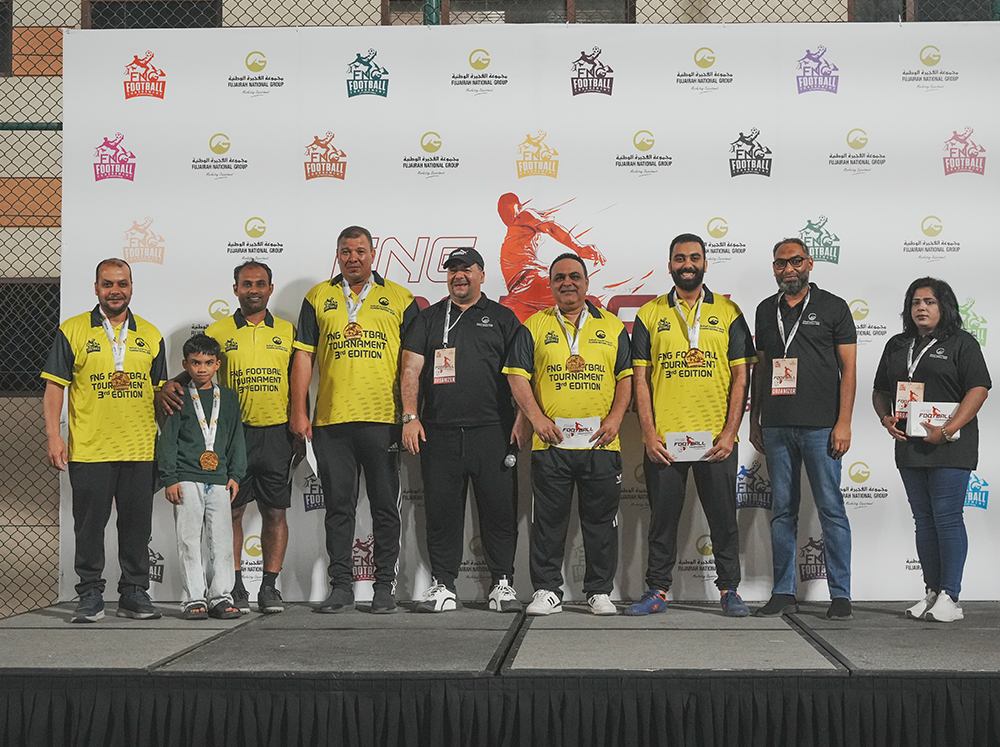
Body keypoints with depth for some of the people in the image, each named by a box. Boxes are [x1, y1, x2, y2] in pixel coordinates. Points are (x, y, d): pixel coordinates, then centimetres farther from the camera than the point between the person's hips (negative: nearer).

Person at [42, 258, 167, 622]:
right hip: (88, 450, -2)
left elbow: (161, 390, 16)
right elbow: (54, 387, 1)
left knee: (137, 524, 6)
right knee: (89, 524, 2)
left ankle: (134, 593, 17)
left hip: (140, 449, 2)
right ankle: (90, 595, 12)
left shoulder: (150, 335, 11)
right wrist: (53, 435, -8)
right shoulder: (72, 331, 3)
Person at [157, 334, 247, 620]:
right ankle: (194, 598, 3)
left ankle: (221, 596, 8)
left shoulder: (229, 397, 13)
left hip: (219, 480, 3)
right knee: (189, 540, -3)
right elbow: (167, 439, 2)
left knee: (222, 540, 1)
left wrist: (235, 475, 8)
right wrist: (169, 478, -5)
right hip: (187, 479, -3)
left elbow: (237, 439, 16)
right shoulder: (179, 397, 4)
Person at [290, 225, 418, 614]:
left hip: (383, 420, -1)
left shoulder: (399, 299, 8)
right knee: (338, 505, 5)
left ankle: (385, 585, 11)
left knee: (385, 506, 3)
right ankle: (341, 585, 12)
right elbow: (303, 356, 9)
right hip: (330, 420, 1)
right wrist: (298, 411, 1)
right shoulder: (318, 298, 11)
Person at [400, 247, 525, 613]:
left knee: (499, 509, -1)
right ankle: (443, 585, 10)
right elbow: (411, 370, 9)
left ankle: (502, 583, 8)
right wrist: (410, 417, -2)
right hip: (439, 432, 1)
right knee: (441, 511, 2)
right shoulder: (428, 319, 15)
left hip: (492, 432, -1)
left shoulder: (502, 318, 12)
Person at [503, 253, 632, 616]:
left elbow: (626, 377, 8)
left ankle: (600, 592, 14)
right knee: (548, 520, 3)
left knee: (601, 520, 5)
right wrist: (536, 416, -9)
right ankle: (546, 590, 11)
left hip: (600, 441, 1)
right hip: (551, 441, -1)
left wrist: (615, 417, -5)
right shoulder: (535, 326, 8)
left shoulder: (612, 326, 11)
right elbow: (517, 375, 2)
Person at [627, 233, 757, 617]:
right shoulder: (649, 314, 7)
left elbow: (741, 375, 3)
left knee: (723, 518, 5)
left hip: (716, 438, 0)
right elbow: (640, 378, 4)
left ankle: (729, 589, 17)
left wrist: (730, 432, -6)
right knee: (662, 518, 7)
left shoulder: (728, 312, 6)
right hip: (664, 439, 0)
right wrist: (649, 433, -6)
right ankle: (657, 590, 16)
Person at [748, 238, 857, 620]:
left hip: (820, 426, -4)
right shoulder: (766, 310, 14)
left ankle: (840, 593, 5)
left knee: (831, 508, -2)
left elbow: (848, 369, -1)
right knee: (782, 511, 7)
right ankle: (783, 592, 13)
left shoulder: (833, 307, 2)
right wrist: (754, 421, 14)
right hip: (775, 427, 4)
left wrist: (844, 422, -9)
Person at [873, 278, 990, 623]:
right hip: (910, 446, 6)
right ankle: (931, 592, 16)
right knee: (924, 520, 9)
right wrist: (886, 418, -2)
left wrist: (948, 430, -18)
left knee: (947, 518, -7)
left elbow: (979, 389, -10)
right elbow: (881, 390, 20)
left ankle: (949, 597, -3)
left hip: (949, 449, -6)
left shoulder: (961, 343, -1)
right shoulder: (897, 346, 16)